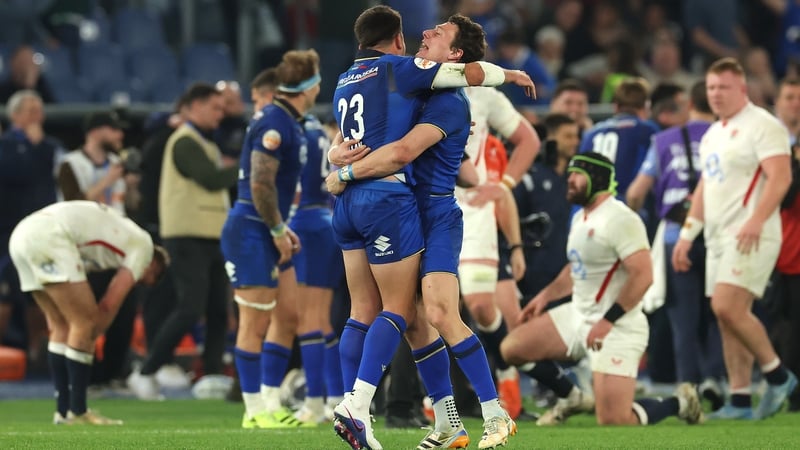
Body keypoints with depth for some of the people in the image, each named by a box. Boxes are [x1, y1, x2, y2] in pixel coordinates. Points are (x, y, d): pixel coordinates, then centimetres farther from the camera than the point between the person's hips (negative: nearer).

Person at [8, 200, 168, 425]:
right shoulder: (143, 245, 9)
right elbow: (110, 304, 3)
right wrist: (89, 339, 13)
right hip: (49, 237, -9)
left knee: (62, 326, 15)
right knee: (84, 322, -3)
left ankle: (63, 410, 16)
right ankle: (77, 411, -2)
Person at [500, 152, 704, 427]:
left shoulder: (620, 219, -18)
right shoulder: (580, 218, 11)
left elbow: (642, 275, -24)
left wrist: (608, 321, -26)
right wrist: (546, 295, 15)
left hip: (617, 328, -9)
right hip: (578, 315, 9)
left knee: (614, 421, -15)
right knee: (512, 348, 4)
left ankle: (678, 404, 13)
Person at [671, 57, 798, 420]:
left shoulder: (761, 126, -9)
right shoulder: (713, 134, 20)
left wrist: (756, 221, -28)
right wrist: (687, 233, 20)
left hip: (750, 237, -9)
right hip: (719, 238, 9)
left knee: (728, 308, -20)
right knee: (727, 319, 5)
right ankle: (739, 401, 7)